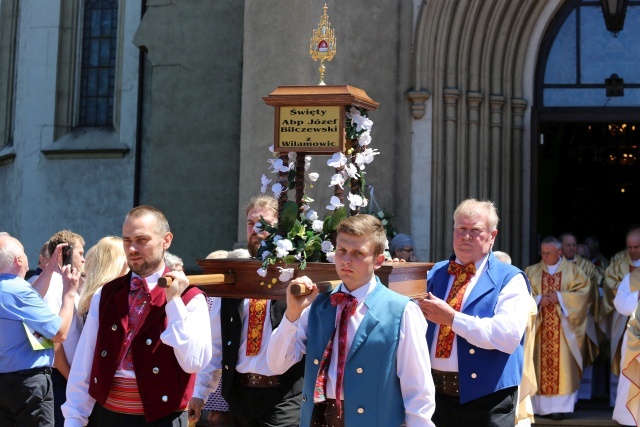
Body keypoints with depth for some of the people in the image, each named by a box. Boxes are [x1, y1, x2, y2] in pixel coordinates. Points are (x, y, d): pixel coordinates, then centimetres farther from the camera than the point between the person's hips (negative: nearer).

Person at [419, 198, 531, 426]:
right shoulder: (435, 273, 12)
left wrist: (452, 318, -19)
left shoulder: (509, 279, -4)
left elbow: (508, 336, -19)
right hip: (436, 393, 4)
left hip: (485, 398, -4)